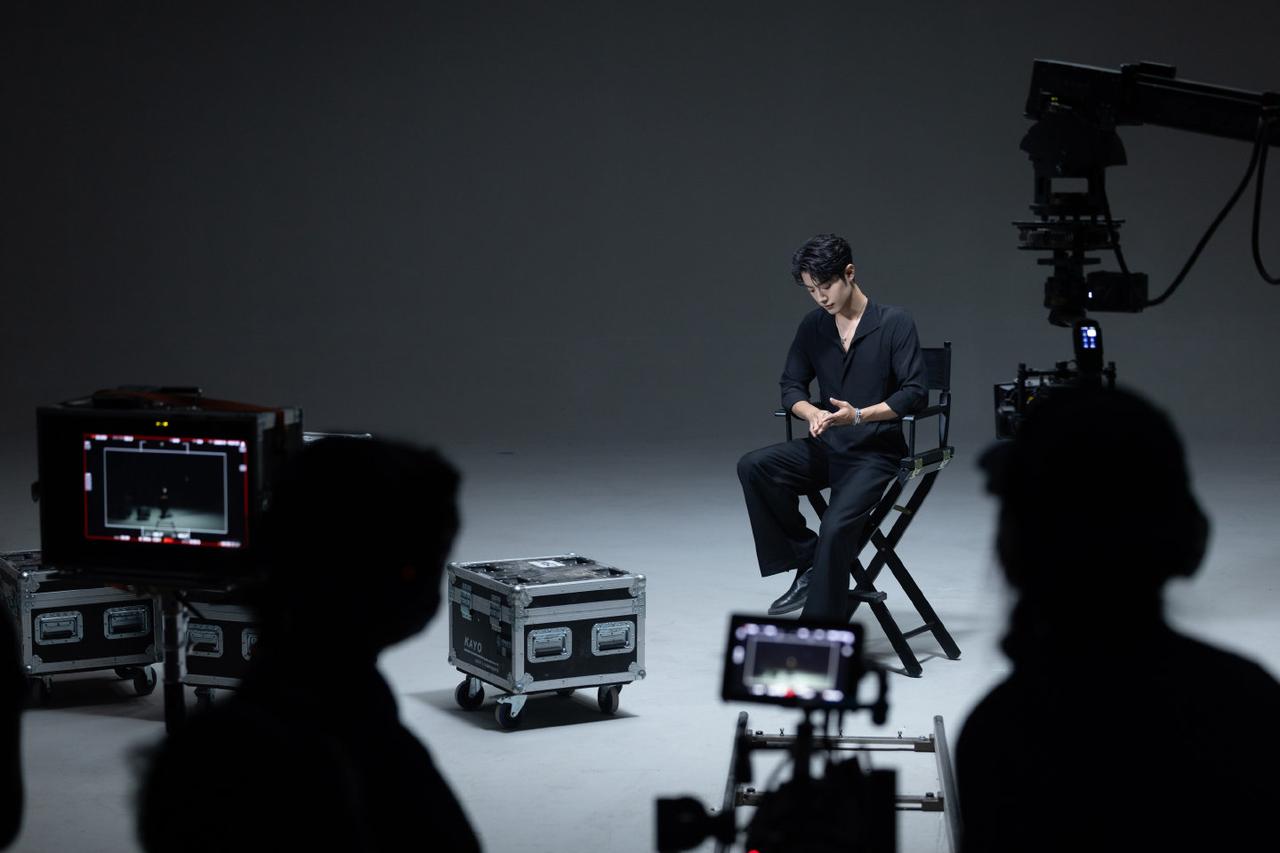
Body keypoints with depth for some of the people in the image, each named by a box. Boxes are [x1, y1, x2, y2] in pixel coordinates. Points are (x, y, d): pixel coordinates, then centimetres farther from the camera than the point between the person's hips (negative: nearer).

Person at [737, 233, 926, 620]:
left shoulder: (895, 323, -8)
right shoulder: (813, 326, 7)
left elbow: (914, 393, -13)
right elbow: (791, 386, 10)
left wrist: (859, 416, -26)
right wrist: (812, 413, -13)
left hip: (874, 453, -5)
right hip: (826, 447, 6)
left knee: (837, 527, -28)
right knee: (753, 467, -20)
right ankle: (807, 562, -10)